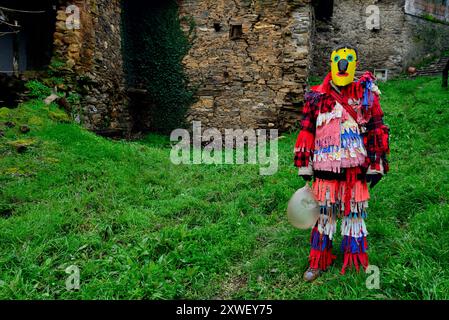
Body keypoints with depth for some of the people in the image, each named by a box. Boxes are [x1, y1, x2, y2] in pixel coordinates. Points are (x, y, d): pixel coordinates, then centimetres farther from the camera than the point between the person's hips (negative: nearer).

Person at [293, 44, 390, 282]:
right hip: (326, 167, 0)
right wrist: (304, 165, 3)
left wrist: (376, 165, 2)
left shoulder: (366, 95, 4)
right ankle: (318, 263, 23)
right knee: (324, 213, 8)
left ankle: (356, 264, 28)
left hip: (356, 167, 0)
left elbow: (377, 130, 6)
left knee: (354, 213, 10)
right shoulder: (317, 96, 4)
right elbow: (306, 132, 5)